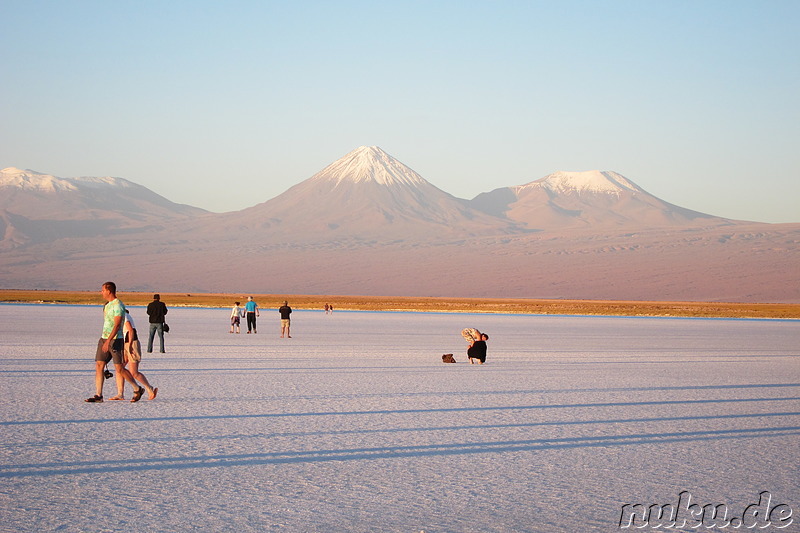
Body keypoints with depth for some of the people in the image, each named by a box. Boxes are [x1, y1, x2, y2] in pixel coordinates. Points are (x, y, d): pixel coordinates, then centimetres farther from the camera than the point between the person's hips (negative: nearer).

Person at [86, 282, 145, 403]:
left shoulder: (118, 306, -15)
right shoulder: (107, 305, 16)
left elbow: (117, 325, -23)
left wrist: (108, 341, -30)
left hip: (115, 340, -9)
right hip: (104, 339, 9)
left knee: (119, 368, -4)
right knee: (99, 366, 0)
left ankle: (137, 389, 12)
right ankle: (98, 396, -1)